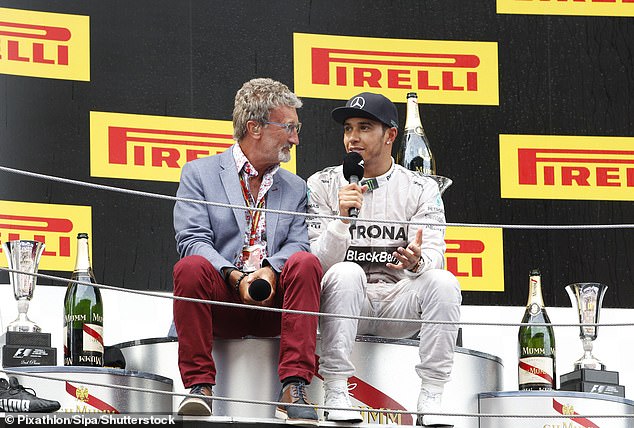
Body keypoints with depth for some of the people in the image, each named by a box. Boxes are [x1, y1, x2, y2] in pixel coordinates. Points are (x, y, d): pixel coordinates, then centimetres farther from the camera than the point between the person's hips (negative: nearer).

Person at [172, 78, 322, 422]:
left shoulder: (295, 188, 21)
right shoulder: (198, 173, 10)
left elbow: (298, 245, 6)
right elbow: (191, 240, -3)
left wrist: (271, 271, -17)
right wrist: (236, 277, -19)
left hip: (274, 303, 2)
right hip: (221, 298, -2)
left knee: (306, 263, -28)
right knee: (190, 267, -33)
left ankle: (293, 390, -31)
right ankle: (199, 387, -26)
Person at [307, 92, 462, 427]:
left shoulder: (421, 189, 6)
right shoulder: (322, 185, 4)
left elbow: (434, 255, -7)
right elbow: (319, 262, -7)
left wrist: (416, 261, -32)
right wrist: (341, 218, -25)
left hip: (398, 303, 1)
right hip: (346, 302, -1)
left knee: (443, 281, -27)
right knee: (346, 273, -33)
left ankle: (430, 399, -25)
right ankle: (336, 393, -32)